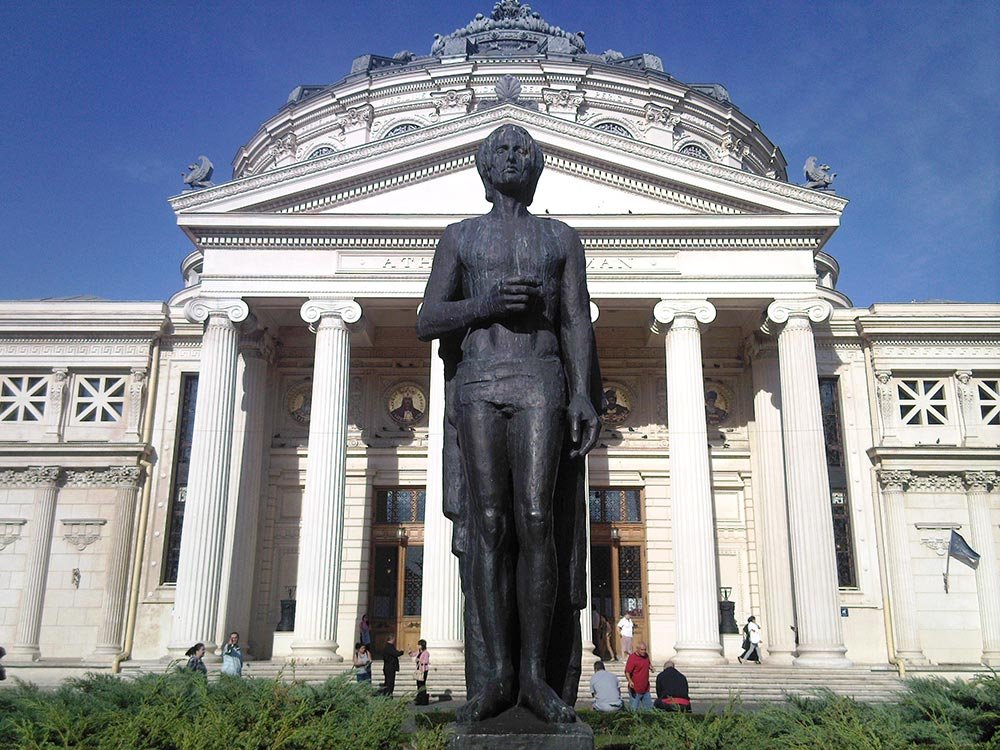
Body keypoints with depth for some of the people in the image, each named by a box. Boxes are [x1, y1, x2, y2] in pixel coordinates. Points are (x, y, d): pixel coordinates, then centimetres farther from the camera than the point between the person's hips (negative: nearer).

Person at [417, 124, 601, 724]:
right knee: (488, 527, -6)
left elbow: (578, 322, 8)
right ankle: (496, 675, -4)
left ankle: (537, 673, -7)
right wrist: (484, 305, -9)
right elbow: (427, 322, 9)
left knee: (537, 522, -12)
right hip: (477, 383, 1)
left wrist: (584, 395, -7)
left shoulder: (562, 239, 19)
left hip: (542, 384, 0)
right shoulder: (460, 237, 18)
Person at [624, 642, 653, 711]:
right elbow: (627, 672, -20)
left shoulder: (646, 655, 6)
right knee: (634, 709, -1)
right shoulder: (632, 657, -17)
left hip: (646, 688, 7)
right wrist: (630, 681, -37)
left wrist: (651, 667, 2)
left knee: (649, 707, 15)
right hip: (635, 689, -7)